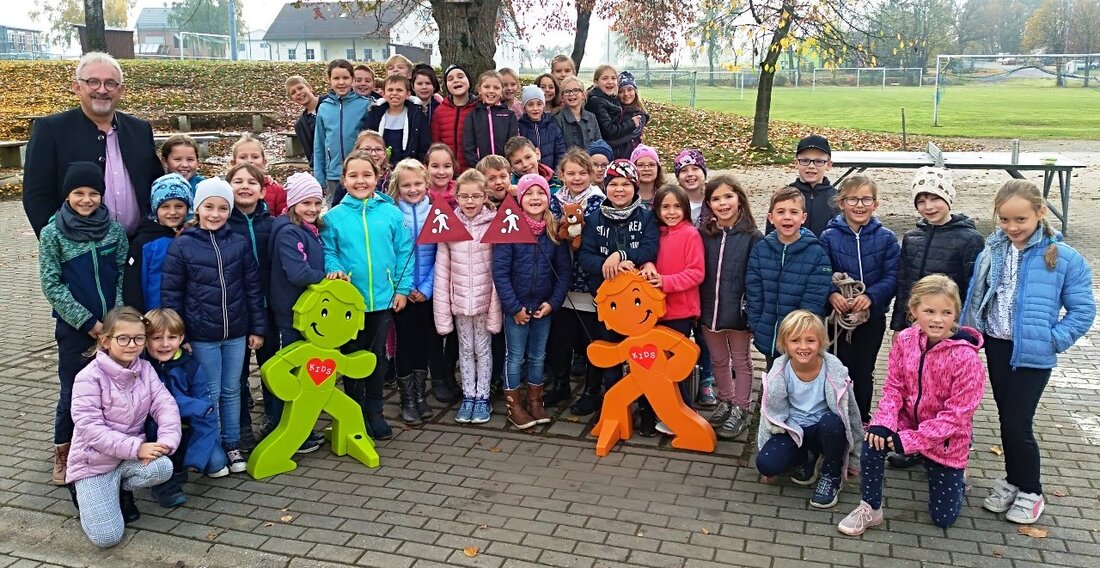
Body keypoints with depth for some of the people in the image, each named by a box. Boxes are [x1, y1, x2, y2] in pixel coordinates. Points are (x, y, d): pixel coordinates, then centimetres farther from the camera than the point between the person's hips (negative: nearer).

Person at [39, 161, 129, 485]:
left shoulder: (115, 229, 1)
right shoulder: (52, 233, -5)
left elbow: (123, 276, 3)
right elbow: (52, 285, -7)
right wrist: (88, 322, -11)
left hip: (113, 325, 2)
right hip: (74, 328, -2)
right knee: (73, 393, 6)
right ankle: (63, 453, 24)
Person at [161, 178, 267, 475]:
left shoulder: (240, 243, 0)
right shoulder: (181, 245, -7)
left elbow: (253, 287, 4)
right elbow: (171, 293, -4)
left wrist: (258, 328, 4)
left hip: (236, 333, 2)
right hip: (201, 336, -2)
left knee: (232, 391, 14)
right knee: (210, 394, 7)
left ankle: (232, 444, 28)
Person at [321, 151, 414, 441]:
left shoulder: (391, 213, -3)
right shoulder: (334, 216, -3)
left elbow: (404, 252, -1)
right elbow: (328, 252, 1)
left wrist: (402, 288, -4)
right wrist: (335, 269, -19)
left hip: (384, 298, 1)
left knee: (378, 356, 13)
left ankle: (375, 412, 27)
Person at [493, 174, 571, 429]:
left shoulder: (555, 231, -1)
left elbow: (564, 271, 2)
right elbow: (500, 272, -12)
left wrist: (553, 302, -7)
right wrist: (514, 307, -14)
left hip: (544, 307, 3)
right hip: (516, 307, -3)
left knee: (538, 357, 15)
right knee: (515, 357, 7)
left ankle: (535, 401, 29)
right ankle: (514, 406, 20)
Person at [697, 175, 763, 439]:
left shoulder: (752, 237, -10)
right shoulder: (704, 235, 0)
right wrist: (698, 309, 1)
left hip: (737, 311, -4)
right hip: (709, 310, 4)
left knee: (740, 361, 13)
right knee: (718, 360, 19)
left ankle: (740, 410, 26)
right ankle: (725, 401, 38)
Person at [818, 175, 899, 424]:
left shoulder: (886, 238, -3)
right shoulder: (829, 237, -4)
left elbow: (892, 277, -8)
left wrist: (870, 296, -23)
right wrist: (832, 294, -25)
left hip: (872, 315, 1)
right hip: (839, 315, -1)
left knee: (864, 373, 12)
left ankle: (863, 421, 27)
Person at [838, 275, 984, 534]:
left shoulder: (966, 357, -26)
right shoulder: (905, 340, -12)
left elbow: (957, 413, -23)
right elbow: (894, 386, -5)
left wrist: (911, 439, -26)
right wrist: (883, 423, -23)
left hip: (946, 438, -3)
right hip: (910, 421, 3)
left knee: (943, 518, 4)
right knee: (876, 436, -31)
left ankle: (956, 475, 39)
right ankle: (870, 509, -11)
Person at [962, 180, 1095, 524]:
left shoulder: (1064, 258, -11)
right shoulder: (992, 253, -1)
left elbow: (1082, 311, -6)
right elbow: (974, 299, 7)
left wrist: (1052, 339, -13)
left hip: (1033, 354, -4)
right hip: (996, 347, 4)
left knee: (1017, 424, -2)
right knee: (1007, 419, 16)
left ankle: (1030, 491, 19)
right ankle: (1013, 480, 34)